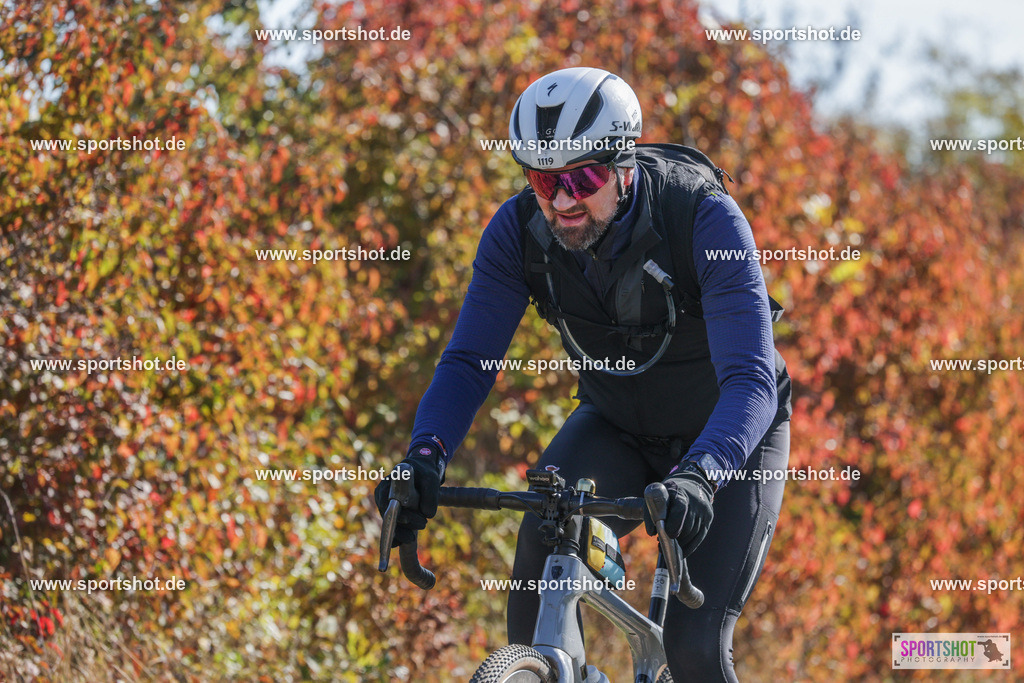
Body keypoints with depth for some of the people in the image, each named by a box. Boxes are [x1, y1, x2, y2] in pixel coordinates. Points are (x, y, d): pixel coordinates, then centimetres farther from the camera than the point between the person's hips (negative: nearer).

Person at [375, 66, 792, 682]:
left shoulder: (706, 220, -32)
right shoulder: (519, 229, -20)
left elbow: (750, 380, -39)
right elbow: (469, 360, -19)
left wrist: (700, 476, -57)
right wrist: (425, 456, -38)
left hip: (729, 436, -3)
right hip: (616, 426, 3)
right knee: (543, 546, -27)